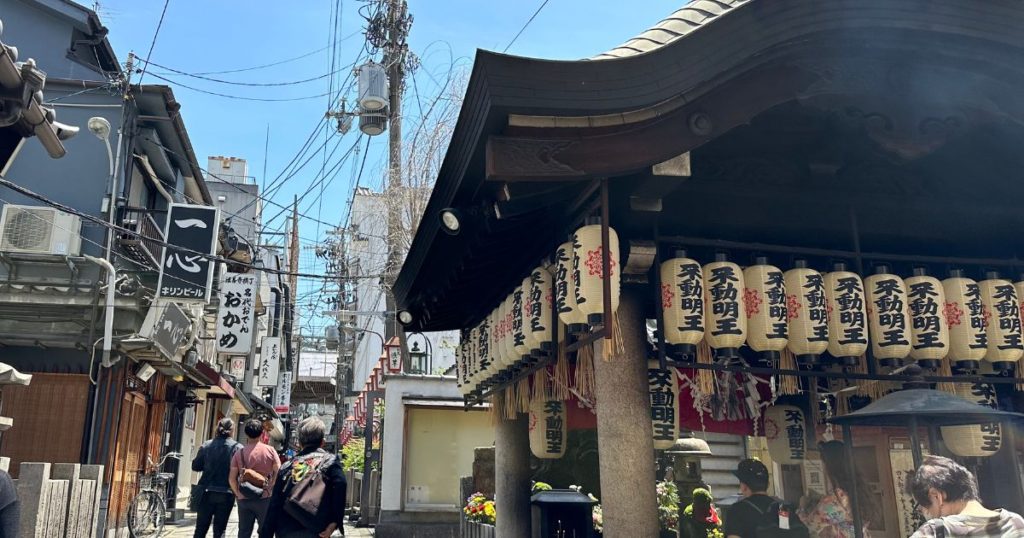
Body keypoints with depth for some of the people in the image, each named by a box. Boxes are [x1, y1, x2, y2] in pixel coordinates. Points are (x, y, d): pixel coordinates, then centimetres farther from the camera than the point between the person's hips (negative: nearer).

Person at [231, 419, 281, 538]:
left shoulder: (239, 453, 2)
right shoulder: (270, 450, -3)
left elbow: (232, 479, -1)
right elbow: (278, 474, -6)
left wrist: (238, 493, 11)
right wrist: (272, 489, 5)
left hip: (244, 499, 2)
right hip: (264, 498, -2)